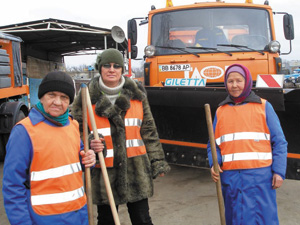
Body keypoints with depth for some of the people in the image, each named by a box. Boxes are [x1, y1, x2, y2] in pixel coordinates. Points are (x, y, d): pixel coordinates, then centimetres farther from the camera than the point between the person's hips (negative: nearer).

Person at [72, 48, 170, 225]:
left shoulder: (136, 94, 5)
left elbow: (149, 130, 8)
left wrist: (157, 161, 6)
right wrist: (88, 144, -17)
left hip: (135, 169, 1)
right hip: (104, 172, -1)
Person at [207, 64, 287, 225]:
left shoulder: (263, 106, 5)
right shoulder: (220, 111, 13)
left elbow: (279, 142, 3)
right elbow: (213, 144, 13)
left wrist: (279, 171, -6)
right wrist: (213, 164, -4)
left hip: (260, 176, -2)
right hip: (230, 177, 3)